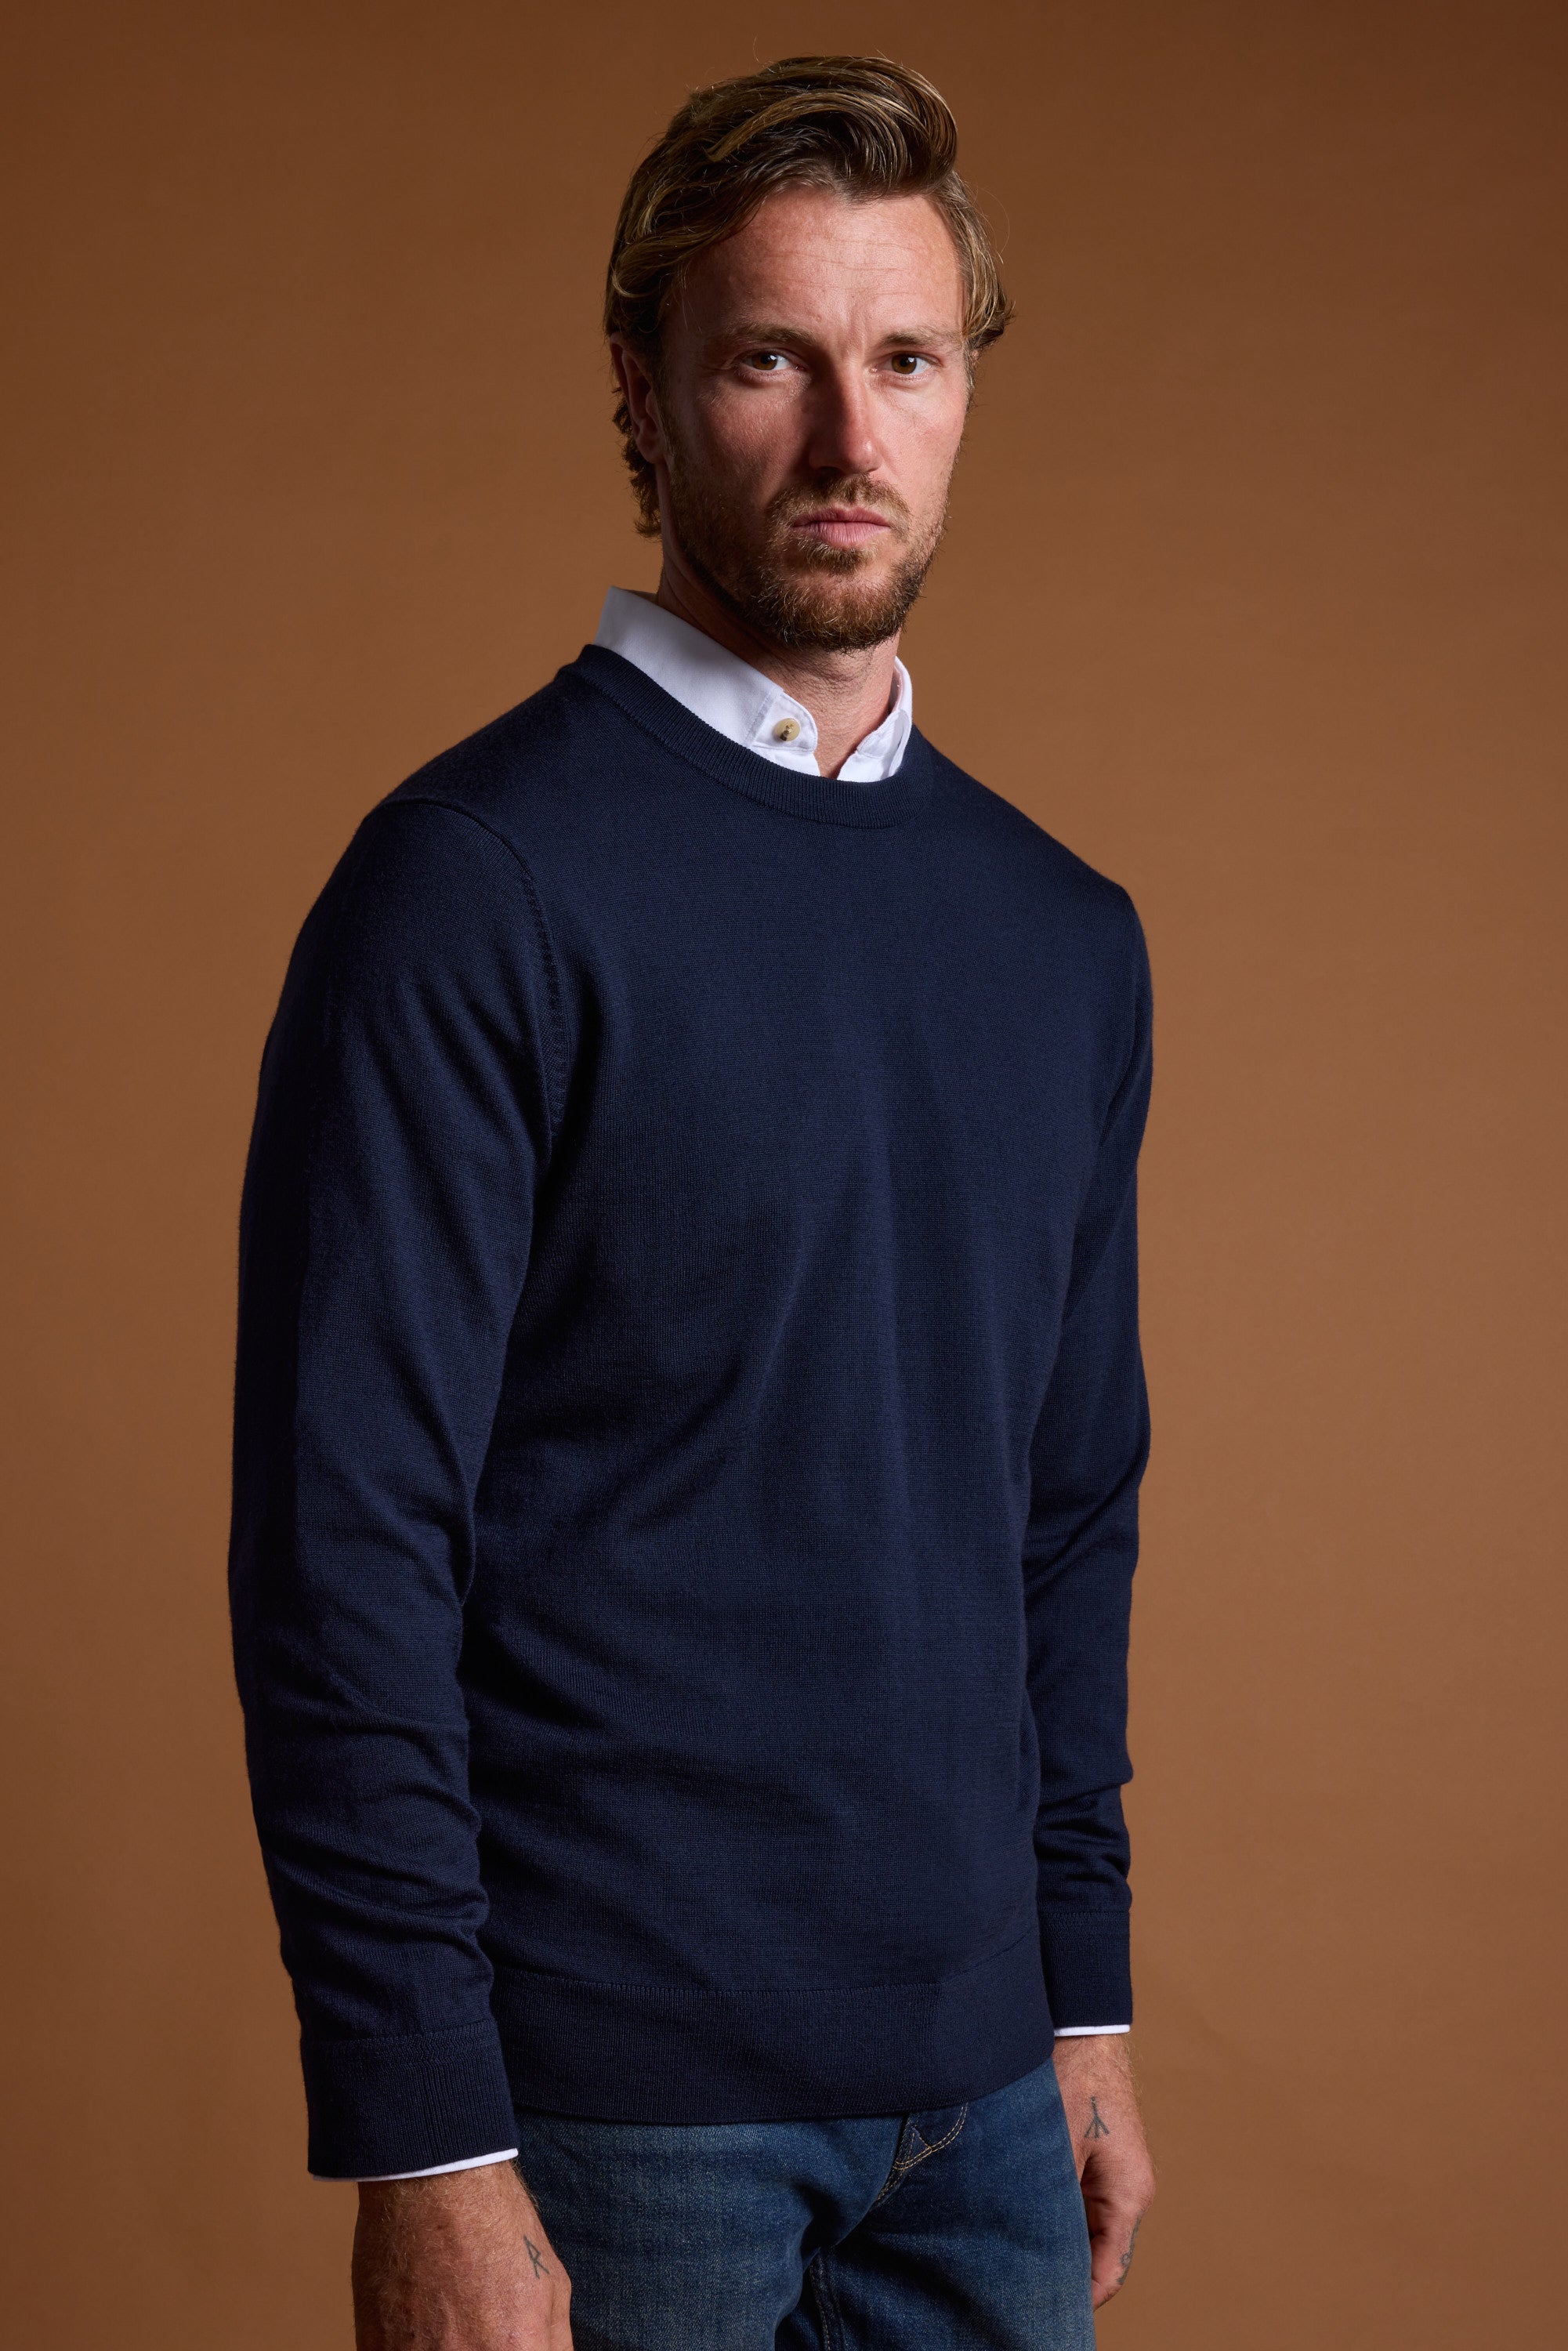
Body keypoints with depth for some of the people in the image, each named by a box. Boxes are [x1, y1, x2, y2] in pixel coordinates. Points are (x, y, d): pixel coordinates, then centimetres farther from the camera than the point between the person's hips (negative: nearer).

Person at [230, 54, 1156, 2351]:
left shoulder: (1065, 936, 9)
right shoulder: (475, 883, -11)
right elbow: (346, 1540, -14)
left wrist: (1089, 1998, 13)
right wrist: (421, 2152, -16)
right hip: (611, 2098, -5)